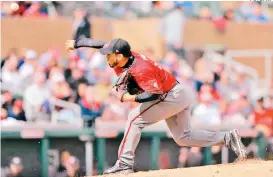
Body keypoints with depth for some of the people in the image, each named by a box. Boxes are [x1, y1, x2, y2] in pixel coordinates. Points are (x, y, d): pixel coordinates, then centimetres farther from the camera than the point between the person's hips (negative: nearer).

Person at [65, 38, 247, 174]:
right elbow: (101, 44, 7)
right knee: (183, 137, 15)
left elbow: (156, 94, -31)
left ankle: (125, 164, -14)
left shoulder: (140, 70, -30)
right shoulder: (125, 56, -5)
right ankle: (227, 138, 11)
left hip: (173, 96, -10)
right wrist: (76, 43, 12)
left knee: (136, 117, -14)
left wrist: (132, 98, -27)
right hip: (180, 95, 10)